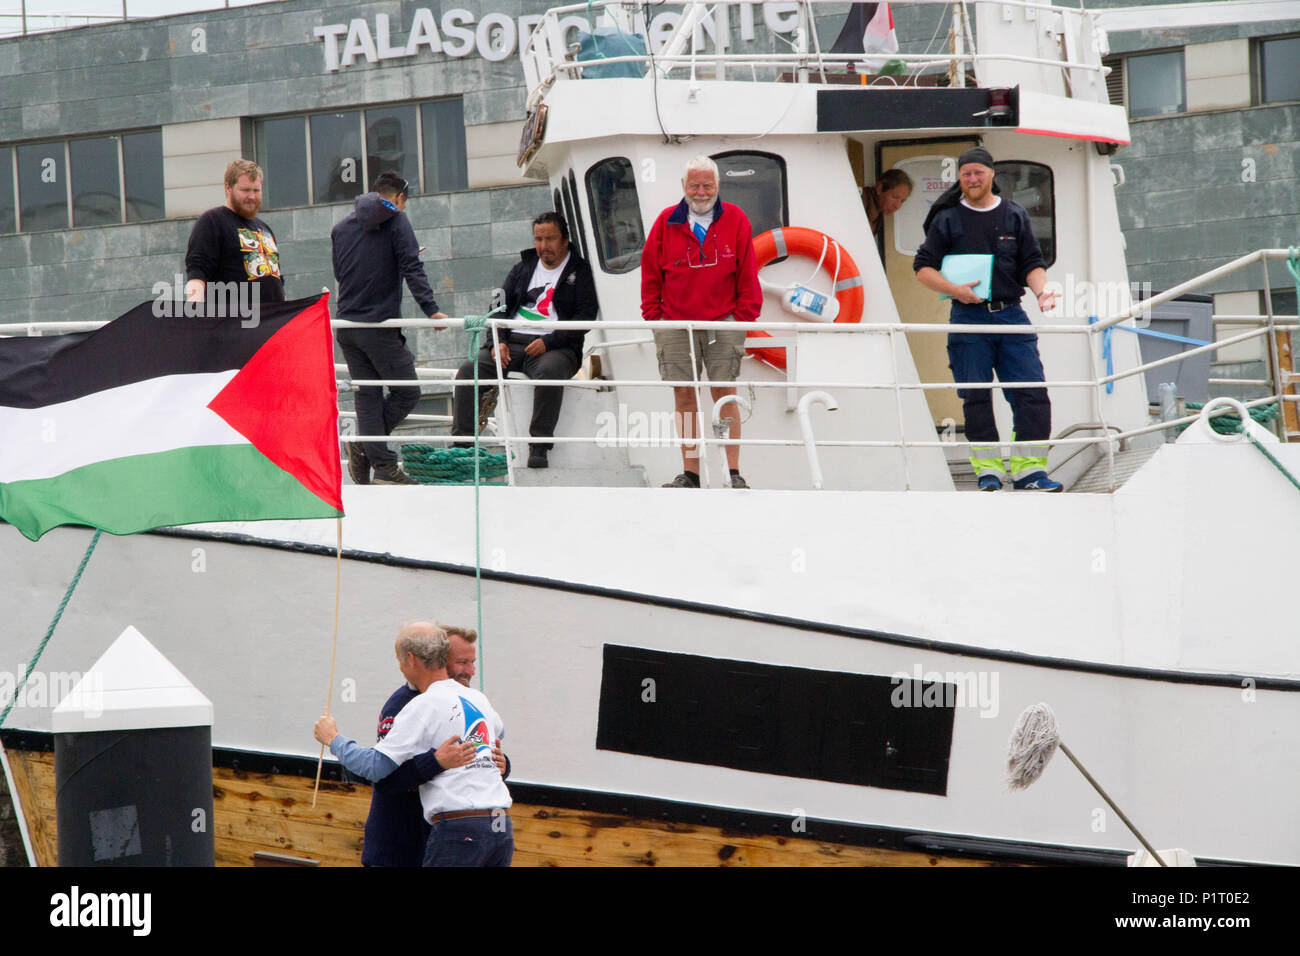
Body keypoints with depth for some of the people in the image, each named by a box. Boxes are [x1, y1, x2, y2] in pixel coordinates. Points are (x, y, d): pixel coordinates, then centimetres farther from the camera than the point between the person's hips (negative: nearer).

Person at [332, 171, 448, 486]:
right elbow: (412, 268, -13)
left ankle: (384, 466, 2)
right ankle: (365, 446, -9)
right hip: (380, 325, -6)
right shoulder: (395, 219, -3)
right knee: (406, 391, 4)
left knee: (368, 394, 8)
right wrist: (430, 309, -17)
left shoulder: (342, 227, 15)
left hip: (346, 325, 6)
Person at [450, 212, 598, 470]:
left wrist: (549, 342, -16)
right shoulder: (523, 268, 21)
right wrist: (498, 341, 0)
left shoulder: (580, 272, 6)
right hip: (513, 343, 5)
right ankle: (462, 441, -20)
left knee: (549, 371, -39)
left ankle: (539, 446, -35)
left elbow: (585, 317, -4)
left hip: (556, 348, -4)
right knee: (469, 371, -19)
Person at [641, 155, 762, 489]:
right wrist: (653, 316, 4)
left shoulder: (735, 220, 3)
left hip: (723, 321, -1)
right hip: (676, 324, 1)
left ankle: (733, 472, -2)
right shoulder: (666, 222, 5)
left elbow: (747, 273, 6)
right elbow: (651, 272, 10)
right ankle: (690, 472, 7)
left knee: (724, 392, -5)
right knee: (683, 395, 2)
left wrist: (744, 316, 1)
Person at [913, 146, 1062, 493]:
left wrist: (1042, 289, -8)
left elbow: (1032, 263, 13)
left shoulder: (1015, 215, 12)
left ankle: (1029, 470, -1)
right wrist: (956, 290, -11)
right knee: (976, 397, -2)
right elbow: (923, 268, 5)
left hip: (1011, 314, 2)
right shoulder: (947, 219, 6)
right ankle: (988, 472, 6)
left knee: (1031, 392, -7)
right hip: (969, 318, -1)